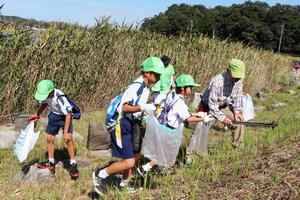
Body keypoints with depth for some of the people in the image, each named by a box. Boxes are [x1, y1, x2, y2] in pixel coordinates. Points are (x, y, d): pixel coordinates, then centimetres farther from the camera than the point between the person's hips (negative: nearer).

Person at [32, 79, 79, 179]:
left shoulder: (60, 97, -37)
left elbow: (68, 114, -31)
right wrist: (37, 115, 15)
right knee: (49, 139, 7)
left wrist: (65, 132, -31)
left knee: (68, 138, -21)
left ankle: (73, 165, -12)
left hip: (64, 116, -6)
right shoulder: (45, 94, -18)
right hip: (54, 115, 7)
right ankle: (51, 163, 23)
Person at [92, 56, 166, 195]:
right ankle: (100, 175, 7)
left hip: (132, 125, 10)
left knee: (136, 156, 19)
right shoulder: (137, 86, -22)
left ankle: (124, 184, 35)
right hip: (122, 126, -10)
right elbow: (124, 107, -27)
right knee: (129, 162, -11)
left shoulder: (147, 87, 7)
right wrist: (143, 107, -34)